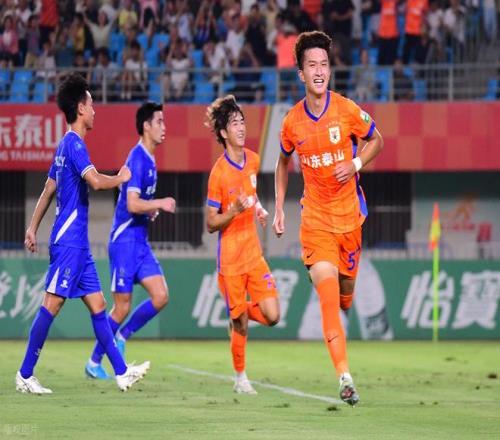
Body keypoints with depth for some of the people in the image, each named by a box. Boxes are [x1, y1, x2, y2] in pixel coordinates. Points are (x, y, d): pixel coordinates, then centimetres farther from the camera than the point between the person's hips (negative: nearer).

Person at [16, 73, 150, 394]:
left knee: (97, 304, 8)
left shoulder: (67, 145, 17)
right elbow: (95, 181, -27)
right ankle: (25, 375, -5)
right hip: (69, 240, -10)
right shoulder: (74, 143, -13)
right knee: (52, 304, -8)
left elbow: (48, 190, 22)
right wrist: (121, 178, -9)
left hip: (78, 242, 10)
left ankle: (121, 372, 8)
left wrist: (33, 229, 25)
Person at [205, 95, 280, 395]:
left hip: (254, 253, 5)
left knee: (272, 316, -4)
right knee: (240, 324, 1)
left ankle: (238, 314, 27)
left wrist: (259, 208, 9)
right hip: (231, 257, -5)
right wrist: (234, 211, -25)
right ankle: (240, 378, 21)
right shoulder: (219, 172, -14)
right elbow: (211, 224, -9)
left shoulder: (253, 160, 5)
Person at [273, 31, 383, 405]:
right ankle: (344, 375, -25)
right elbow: (284, 162, 16)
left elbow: (376, 140, 8)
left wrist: (356, 164, -11)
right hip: (315, 215, -1)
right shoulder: (292, 122, -2)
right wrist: (278, 208, 11)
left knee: (345, 286, 10)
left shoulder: (348, 110, -7)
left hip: (349, 210, 1)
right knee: (326, 283, -19)